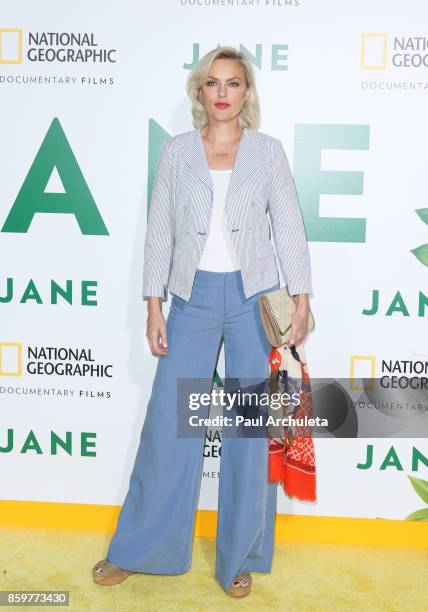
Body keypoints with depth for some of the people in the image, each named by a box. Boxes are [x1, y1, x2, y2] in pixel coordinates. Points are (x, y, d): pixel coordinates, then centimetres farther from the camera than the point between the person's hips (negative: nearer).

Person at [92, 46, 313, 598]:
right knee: (168, 424, 4)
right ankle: (136, 551, 24)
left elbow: (289, 229, 4)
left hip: (254, 297, 0)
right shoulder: (176, 151, 6)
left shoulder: (268, 151, 4)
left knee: (251, 428, 5)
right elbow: (159, 232, 5)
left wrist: (302, 301, -4)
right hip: (194, 297, 1)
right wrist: (153, 307, 0)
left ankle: (239, 558, 23)